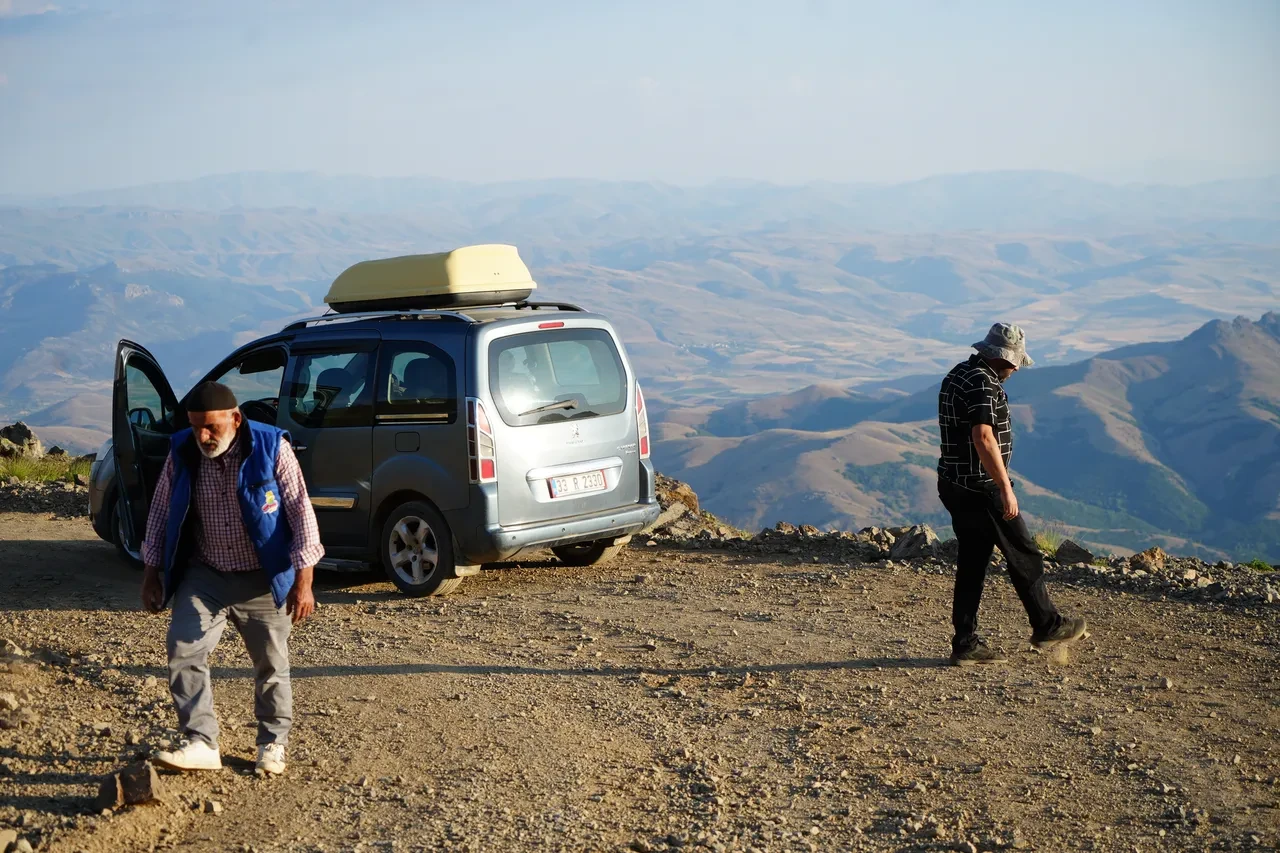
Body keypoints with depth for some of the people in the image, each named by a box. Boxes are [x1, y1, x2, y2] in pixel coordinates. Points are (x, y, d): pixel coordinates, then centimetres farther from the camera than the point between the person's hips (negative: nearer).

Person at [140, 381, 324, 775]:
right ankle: (201, 743, -8)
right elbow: (161, 512, 7)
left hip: (262, 581, -2)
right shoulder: (182, 453, -5)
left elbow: (301, 512, -13)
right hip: (203, 576, 2)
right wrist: (152, 573, 7)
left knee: (271, 664, 7)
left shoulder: (272, 448, -14)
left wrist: (303, 581, -17)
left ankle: (273, 744, 25)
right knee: (183, 651, -13)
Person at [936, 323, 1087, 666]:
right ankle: (1047, 627, 18)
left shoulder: (956, 376, 13)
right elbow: (983, 438, -28)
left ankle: (966, 644, 11)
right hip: (981, 488, -9)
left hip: (954, 485, 9)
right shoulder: (983, 384, -18)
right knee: (1024, 557, 6)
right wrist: (1006, 489, -27)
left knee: (972, 563, 11)